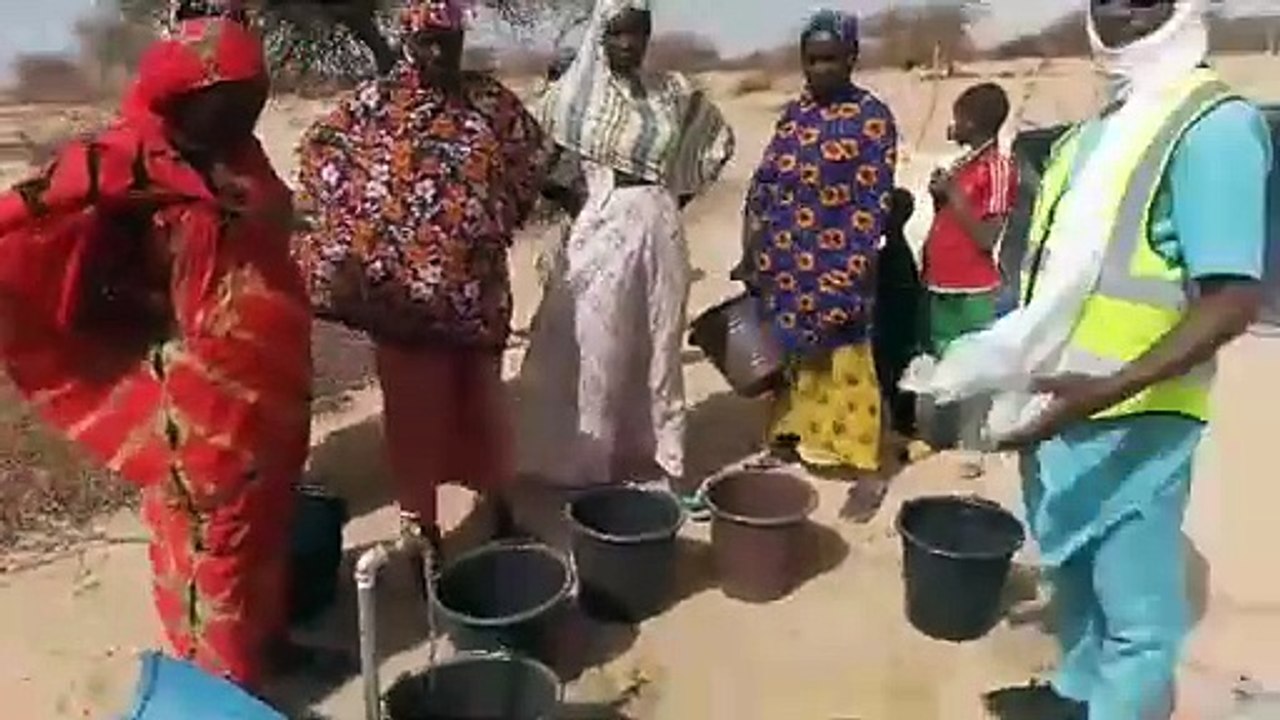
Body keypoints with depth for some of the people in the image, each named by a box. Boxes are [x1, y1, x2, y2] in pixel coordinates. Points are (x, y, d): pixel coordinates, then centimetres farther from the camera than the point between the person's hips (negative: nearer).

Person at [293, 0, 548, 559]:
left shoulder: (493, 102, 3)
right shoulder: (372, 104, -3)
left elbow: (529, 156, 17)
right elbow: (319, 155, 6)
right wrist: (354, 233, 4)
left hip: (477, 284, 2)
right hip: (402, 286, -2)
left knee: (481, 398, 13)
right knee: (415, 405, 7)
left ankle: (498, 503, 32)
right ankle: (422, 526, 22)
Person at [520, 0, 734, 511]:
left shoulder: (673, 90, 5)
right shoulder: (576, 93, -2)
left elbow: (718, 141, 18)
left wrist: (681, 195, 9)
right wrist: (569, 200, -5)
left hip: (661, 231, 3)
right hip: (603, 231, -2)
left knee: (660, 349, 10)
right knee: (598, 352, 3)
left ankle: (664, 459, 23)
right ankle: (588, 464, 17)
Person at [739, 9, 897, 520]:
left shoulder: (872, 117, -6)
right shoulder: (794, 113, 10)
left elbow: (873, 201, -11)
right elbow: (764, 183, 12)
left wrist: (851, 272, -16)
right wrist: (757, 255, 6)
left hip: (836, 265, -5)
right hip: (784, 263, 6)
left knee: (845, 365, 0)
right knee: (786, 357, 14)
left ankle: (865, 470, 10)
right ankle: (789, 441, 30)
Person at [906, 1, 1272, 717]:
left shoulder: (1216, 123, -14)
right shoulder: (1099, 125, 12)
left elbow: (1234, 298, -21)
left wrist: (1112, 388, -31)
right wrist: (994, 362, 16)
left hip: (1135, 417, -8)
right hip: (1061, 402, 9)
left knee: (1135, 602, 5)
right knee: (1075, 568, 24)